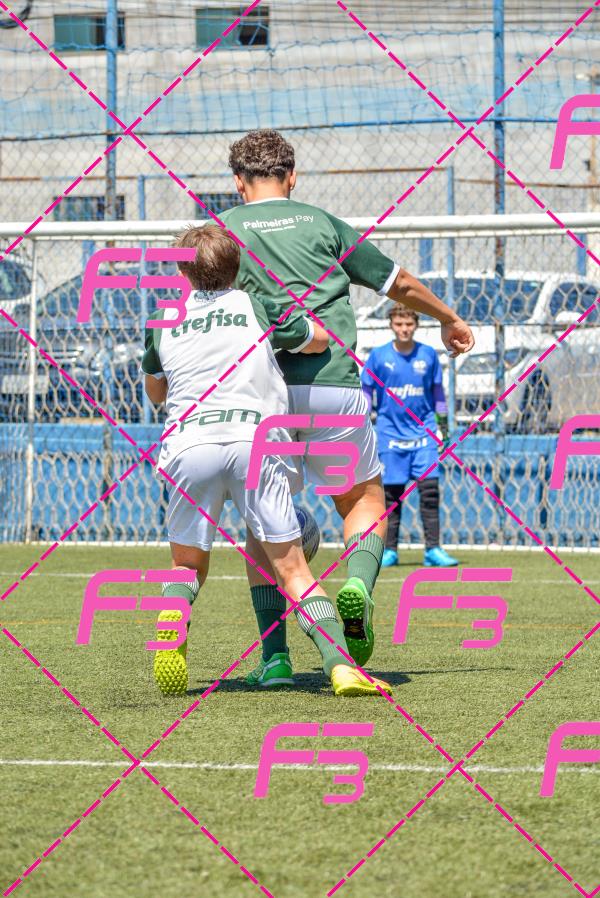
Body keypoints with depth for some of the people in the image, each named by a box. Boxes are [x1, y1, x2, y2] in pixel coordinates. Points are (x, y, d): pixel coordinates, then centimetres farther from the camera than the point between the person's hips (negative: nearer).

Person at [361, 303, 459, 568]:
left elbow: (437, 391, 13)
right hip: (391, 434, -1)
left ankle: (433, 549, -6)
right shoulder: (379, 356, -1)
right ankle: (389, 550, 9)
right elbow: (366, 391, 6)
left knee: (429, 488, -8)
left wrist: (443, 424, 13)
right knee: (391, 493, 1)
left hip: (423, 432, 1)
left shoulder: (428, 355, 3)